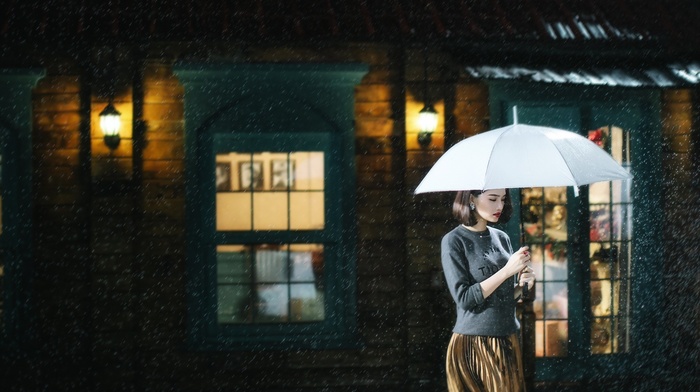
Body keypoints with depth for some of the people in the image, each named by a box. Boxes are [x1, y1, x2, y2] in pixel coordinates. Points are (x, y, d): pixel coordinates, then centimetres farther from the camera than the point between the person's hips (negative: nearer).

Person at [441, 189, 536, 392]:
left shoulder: (502, 238, 10)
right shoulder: (454, 241, -8)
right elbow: (464, 298, -17)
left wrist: (521, 285, -4)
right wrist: (506, 271, -18)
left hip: (508, 342, 6)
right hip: (474, 345, -6)